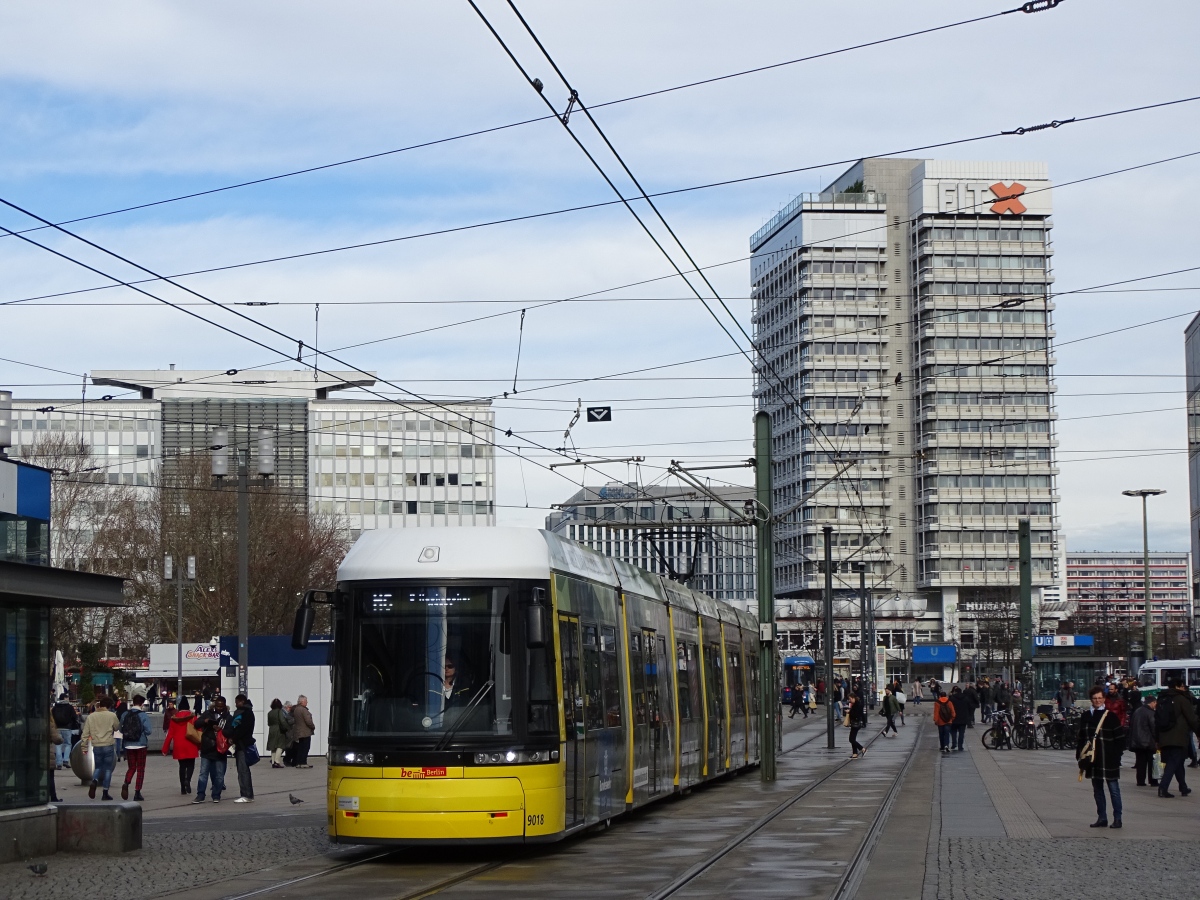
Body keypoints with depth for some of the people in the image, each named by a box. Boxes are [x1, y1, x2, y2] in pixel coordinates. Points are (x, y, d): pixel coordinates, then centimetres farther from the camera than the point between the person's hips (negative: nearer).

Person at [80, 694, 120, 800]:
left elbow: (85, 733, 2)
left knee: (98, 767, 19)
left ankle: (94, 781, -12)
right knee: (108, 769, 7)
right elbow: (117, 727, 11)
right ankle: (105, 793, 6)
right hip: (108, 746, -2)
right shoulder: (111, 716, -6)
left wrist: (84, 747, 9)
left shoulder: (91, 716, 2)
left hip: (96, 747, 2)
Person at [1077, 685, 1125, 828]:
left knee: (1113, 788, -2)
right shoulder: (1086, 717, 9)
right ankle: (1102, 818, 18)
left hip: (1109, 761, -5)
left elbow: (1120, 738, -3)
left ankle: (1117, 819, 2)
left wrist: (1116, 755, -9)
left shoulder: (1111, 716, -4)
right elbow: (1081, 738, 13)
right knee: (1097, 789, 11)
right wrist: (1080, 755, 7)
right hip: (1093, 760, 5)